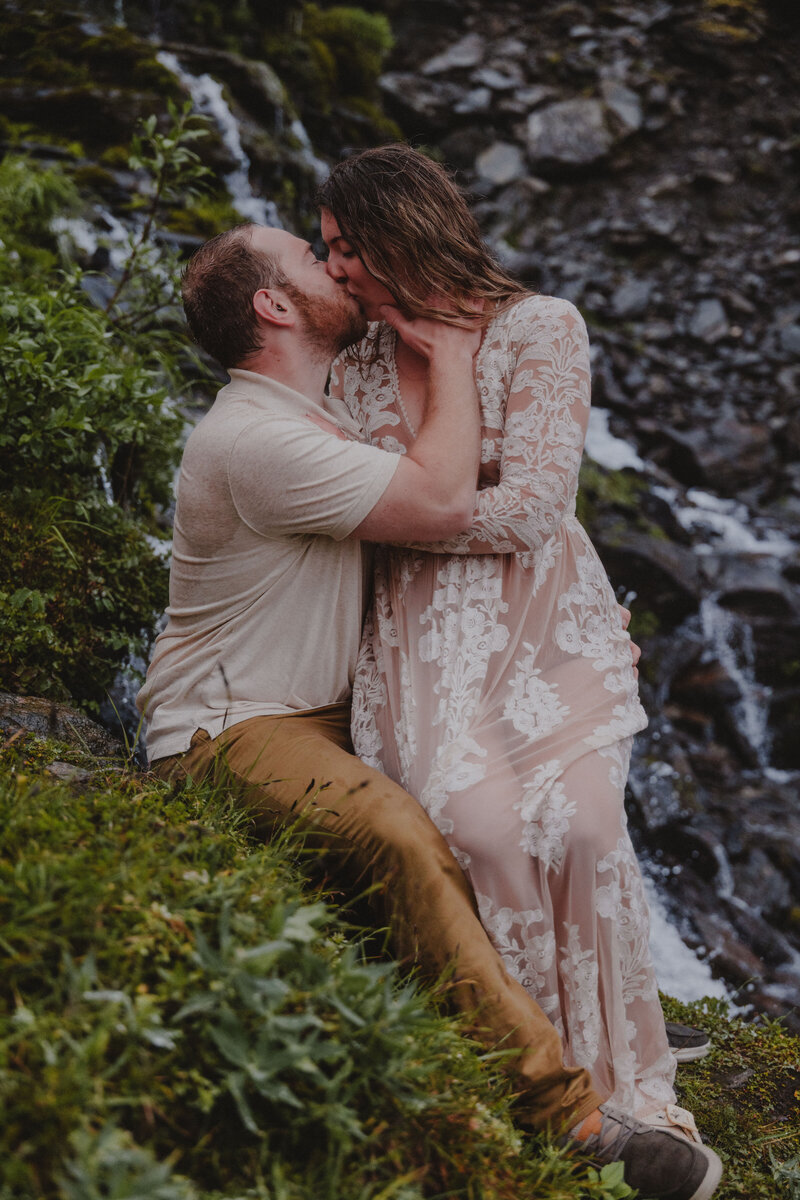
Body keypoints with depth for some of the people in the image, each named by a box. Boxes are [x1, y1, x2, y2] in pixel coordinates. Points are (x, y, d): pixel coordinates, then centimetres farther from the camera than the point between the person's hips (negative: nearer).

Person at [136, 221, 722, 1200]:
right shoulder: (256, 440, -20)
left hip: (322, 715, 10)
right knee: (403, 834, -34)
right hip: (228, 733, -10)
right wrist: (451, 354, -13)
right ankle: (567, 1118, -34)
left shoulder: (320, 417, 15)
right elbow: (443, 503, -26)